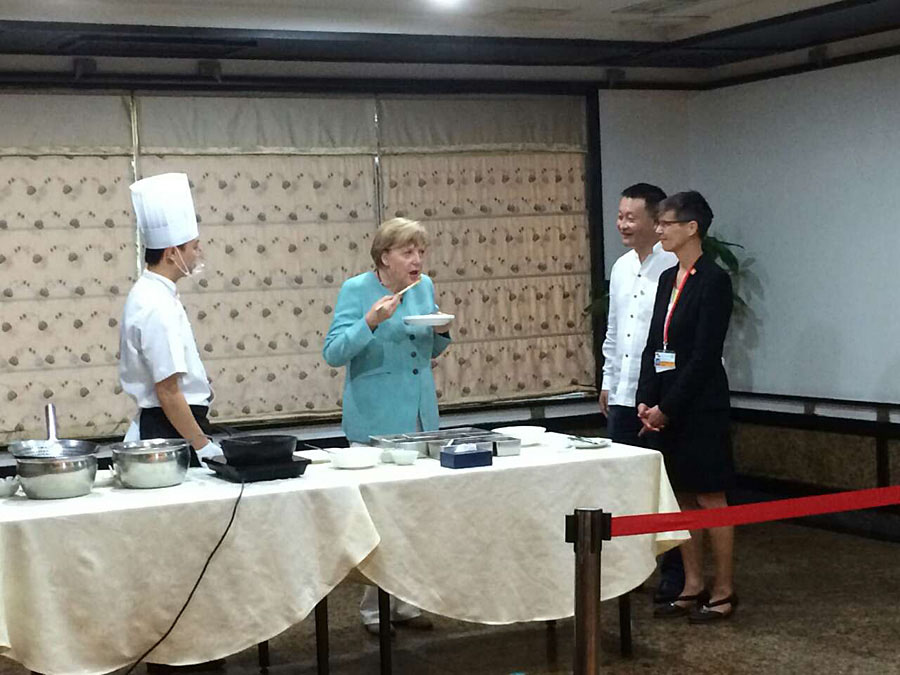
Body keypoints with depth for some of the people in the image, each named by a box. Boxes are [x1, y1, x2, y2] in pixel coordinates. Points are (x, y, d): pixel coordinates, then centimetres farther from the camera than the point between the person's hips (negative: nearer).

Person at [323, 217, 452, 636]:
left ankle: (405, 602, 19)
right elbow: (333, 353, -15)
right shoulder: (356, 291, -9)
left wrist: (442, 332, -3)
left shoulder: (424, 287, 8)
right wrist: (370, 323, -28)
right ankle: (375, 609, 8)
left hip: (420, 419, 6)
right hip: (374, 422, -5)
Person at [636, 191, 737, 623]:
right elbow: (653, 345, 11)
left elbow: (705, 355, -17)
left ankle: (724, 591, 12)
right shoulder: (668, 279, 12)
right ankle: (692, 586, 22)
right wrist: (645, 401, 0)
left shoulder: (713, 280, -13)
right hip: (665, 407, 8)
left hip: (700, 407, -8)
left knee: (710, 498, 1)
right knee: (683, 498, 13)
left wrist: (667, 408, -15)